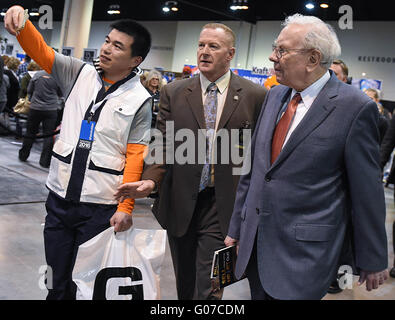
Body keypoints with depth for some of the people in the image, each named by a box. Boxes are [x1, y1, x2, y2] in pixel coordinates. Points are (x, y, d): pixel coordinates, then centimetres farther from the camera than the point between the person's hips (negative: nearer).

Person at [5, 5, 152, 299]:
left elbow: (135, 157, -8)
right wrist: (21, 20, -15)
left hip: (101, 206, -3)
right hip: (60, 197, 4)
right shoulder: (80, 74, 6)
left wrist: (126, 208, -13)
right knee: (56, 280, 12)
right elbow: (40, 51, 5)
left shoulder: (140, 100, -5)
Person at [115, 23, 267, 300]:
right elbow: (163, 145, 4)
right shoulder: (173, 93, 4)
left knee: (207, 290, -6)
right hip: (180, 203, 3)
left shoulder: (255, 96, -2)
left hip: (223, 206, -3)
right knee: (185, 287, 18)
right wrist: (151, 180, -14)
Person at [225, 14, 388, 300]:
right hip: (255, 243, 6)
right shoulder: (275, 96, 8)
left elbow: (367, 192, -9)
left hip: (305, 255, -6)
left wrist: (373, 261, -3)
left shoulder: (355, 107, -13)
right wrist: (236, 227, 14)